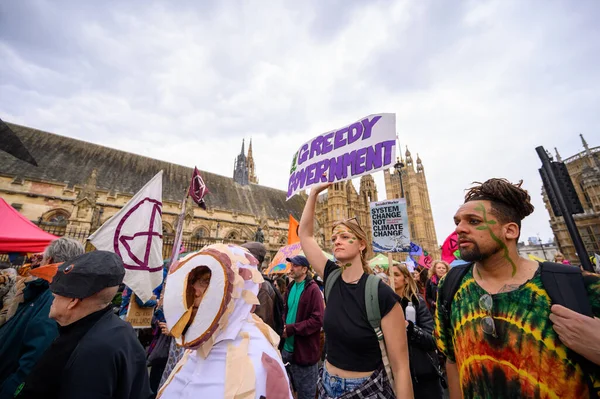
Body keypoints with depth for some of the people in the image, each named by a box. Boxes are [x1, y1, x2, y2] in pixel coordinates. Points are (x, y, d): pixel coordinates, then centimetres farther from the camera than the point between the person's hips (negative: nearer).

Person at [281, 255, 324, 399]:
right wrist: (283, 325, -5)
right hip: (289, 347, 7)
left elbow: (318, 320, -22)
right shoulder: (291, 287, 5)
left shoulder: (313, 289, -18)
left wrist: (291, 328, -22)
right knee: (294, 387, 24)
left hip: (305, 350, -6)